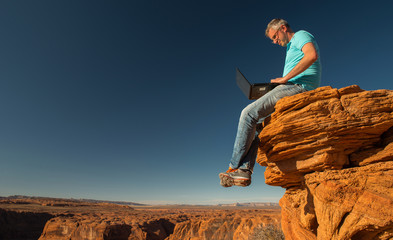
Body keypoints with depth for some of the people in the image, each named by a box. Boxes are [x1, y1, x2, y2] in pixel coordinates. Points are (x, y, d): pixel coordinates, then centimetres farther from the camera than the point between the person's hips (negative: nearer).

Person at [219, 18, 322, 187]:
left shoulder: (301, 35, 6)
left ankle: (234, 166, -15)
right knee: (257, 124, 5)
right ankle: (244, 170, -6)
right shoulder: (292, 47, 33)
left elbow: (312, 55, -17)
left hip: (298, 87, -10)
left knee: (249, 114, -18)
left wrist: (285, 78, -15)